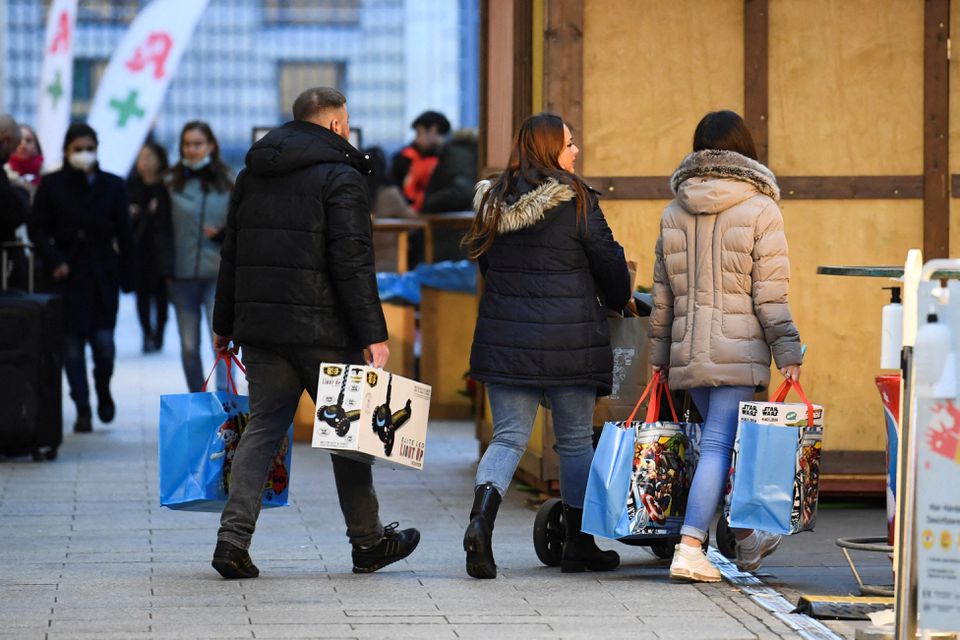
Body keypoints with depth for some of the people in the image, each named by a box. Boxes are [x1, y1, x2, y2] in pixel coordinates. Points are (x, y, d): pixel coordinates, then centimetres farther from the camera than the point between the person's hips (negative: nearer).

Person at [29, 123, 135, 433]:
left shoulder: (112, 185, 7)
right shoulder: (52, 185, 3)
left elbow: (124, 233, 7)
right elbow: (38, 229, 3)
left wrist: (127, 276, 3)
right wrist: (55, 260, -11)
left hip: (103, 274, 0)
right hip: (68, 275, 0)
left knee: (104, 342, -7)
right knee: (73, 345, -3)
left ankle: (103, 390, 22)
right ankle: (83, 411, 4)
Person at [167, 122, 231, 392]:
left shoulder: (226, 182, 3)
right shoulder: (171, 184, 3)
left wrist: (223, 232, -12)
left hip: (218, 273, -1)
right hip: (182, 275, 2)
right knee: (189, 346, 9)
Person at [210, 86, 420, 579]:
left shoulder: (253, 174, 14)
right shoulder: (340, 178, -8)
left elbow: (232, 255, 17)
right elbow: (352, 264, -15)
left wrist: (225, 325, 22)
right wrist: (373, 335, -15)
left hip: (259, 324, 6)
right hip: (322, 329, -6)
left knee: (263, 426, 6)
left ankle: (233, 536, -7)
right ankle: (367, 542, 15)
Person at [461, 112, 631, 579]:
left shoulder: (493, 203, 5)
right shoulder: (575, 202, -10)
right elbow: (610, 264, -2)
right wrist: (617, 303, 19)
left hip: (504, 341, 4)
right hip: (569, 342, -4)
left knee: (508, 438, 7)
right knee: (576, 441, 10)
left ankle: (481, 516, -19)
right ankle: (579, 545, 18)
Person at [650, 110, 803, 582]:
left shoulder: (674, 213, 9)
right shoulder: (760, 211, -6)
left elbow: (661, 293, 12)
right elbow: (770, 295, -9)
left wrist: (660, 353, 19)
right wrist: (788, 352, -5)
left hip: (688, 351, 5)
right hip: (739, 349, -5)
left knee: (723, 440, 17)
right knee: (720, 445, -7)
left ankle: (746, 541, 29)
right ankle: (689, 550, -16)